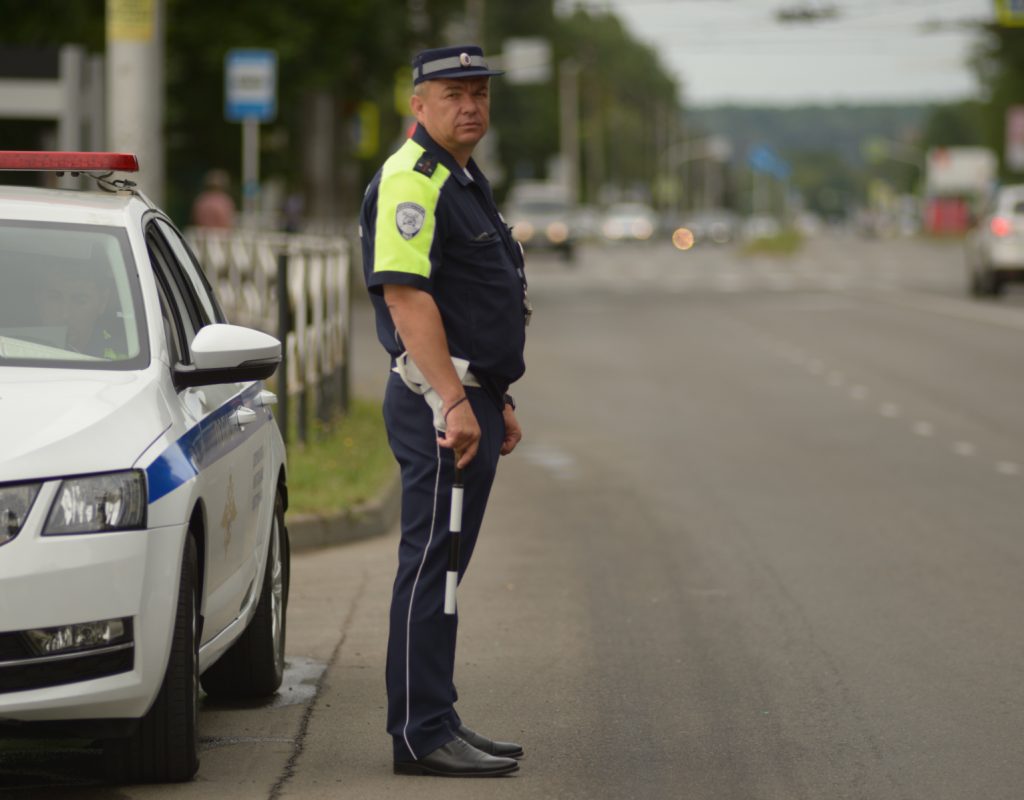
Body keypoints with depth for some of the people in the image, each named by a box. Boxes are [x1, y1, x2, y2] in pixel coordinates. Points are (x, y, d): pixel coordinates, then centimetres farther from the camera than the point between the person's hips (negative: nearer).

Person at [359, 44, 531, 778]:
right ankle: (422, 735, -5)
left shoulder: (465, 181, 19)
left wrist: (498, 400, 24)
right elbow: (405, 297, -22)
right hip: (438, 403, -10)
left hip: (471, 398, 10)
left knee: (445, 564, 13)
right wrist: (454, 402, -26)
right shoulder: (410, 181, -13)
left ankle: (436, 723, 19)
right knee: (432, 564, -8)